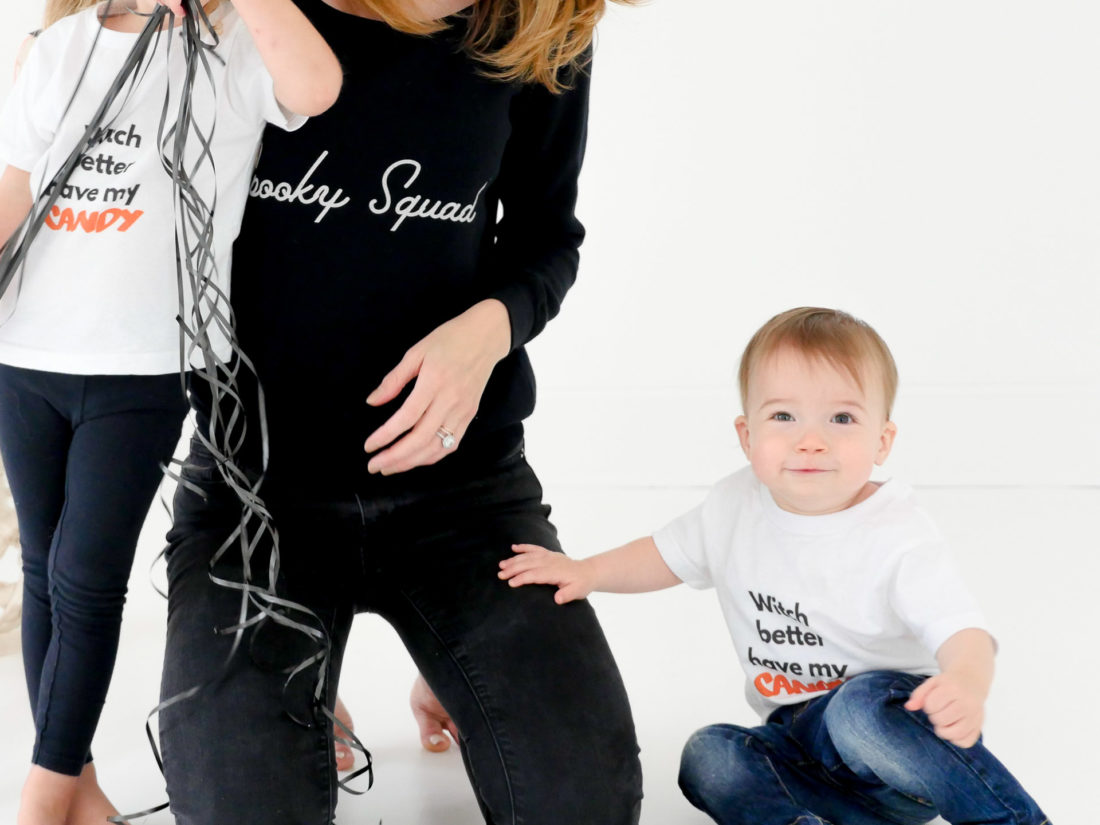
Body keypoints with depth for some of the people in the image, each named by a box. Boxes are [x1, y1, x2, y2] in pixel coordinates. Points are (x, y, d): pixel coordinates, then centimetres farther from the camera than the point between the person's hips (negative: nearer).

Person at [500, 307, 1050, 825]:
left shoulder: (897, 541, -18)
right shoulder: (735, 508, -1)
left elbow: (962, 630, -28)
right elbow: (668, 556, 17)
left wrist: (967, 682, -51)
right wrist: (586, 572, 3)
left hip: (888, 715, -6)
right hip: (802, 748, 6)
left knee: (863, 706, -37)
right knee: (707, 757, -17)